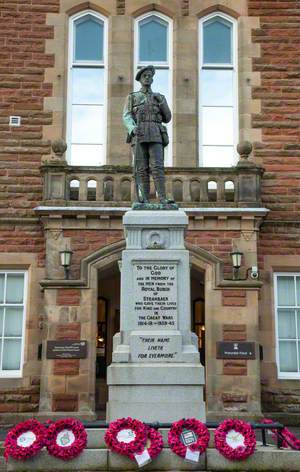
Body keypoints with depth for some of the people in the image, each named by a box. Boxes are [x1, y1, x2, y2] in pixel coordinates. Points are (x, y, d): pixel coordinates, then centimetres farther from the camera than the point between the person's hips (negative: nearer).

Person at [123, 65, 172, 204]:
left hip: (155, 135, 1)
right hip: (139, 135, 0)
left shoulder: (159, 97, 22)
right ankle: (145, 200, -5)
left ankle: (162, 199, -20)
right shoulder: (131, 97, 17)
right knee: (142, 168, -7)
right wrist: (133, 128, -20)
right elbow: (127, 117, 3)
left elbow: (167, 119, 15)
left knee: (157, 166, -14)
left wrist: (162, 103, -1)